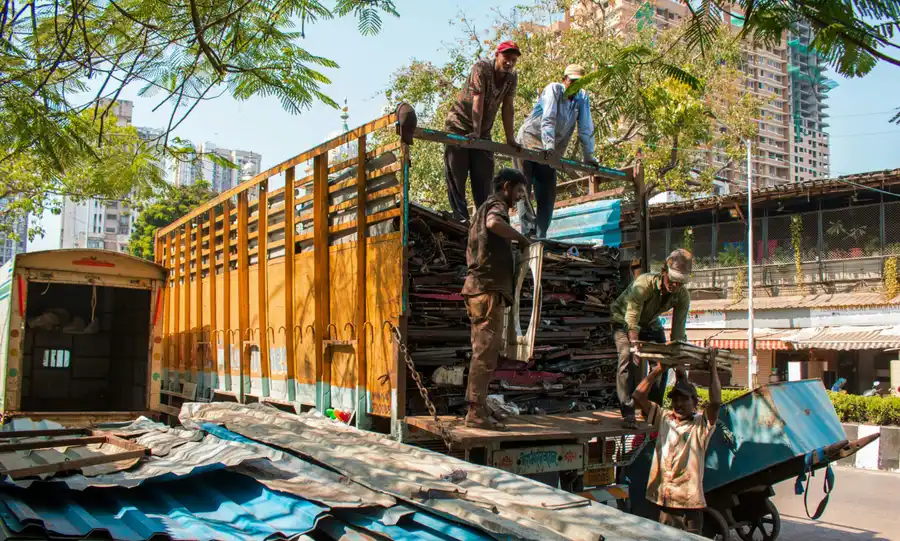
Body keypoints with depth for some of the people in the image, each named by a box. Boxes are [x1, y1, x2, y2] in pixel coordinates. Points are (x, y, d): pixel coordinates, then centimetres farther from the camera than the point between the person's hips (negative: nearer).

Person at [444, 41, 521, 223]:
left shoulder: (511, 78, 1)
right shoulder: (481, 68, -16)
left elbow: (507, 108, 1)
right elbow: (478, 100, -24)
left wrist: (510, 140, -2)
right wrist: (476, 132, -31)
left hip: (483, 132, 5)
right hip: (459, 126, -5)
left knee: (484, 177, 2)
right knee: (456, 176, -8)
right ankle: (461, 219, -8)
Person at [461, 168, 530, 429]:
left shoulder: (482, 209, 27)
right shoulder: (496, 205, -4)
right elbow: (494, 223, -32)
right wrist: (521, 238, -17)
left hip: (477, 288, 10)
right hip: (488, 289, -10)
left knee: (482, 352, 11)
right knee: (486, 352, -10)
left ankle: (475, 410, 14)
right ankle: (477, 412, -9)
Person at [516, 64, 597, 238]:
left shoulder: (582, 98, 1)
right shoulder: (554, 89, -12)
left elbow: (586, 129, -1)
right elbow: (548, 120, -25)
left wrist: (589, 156, -7)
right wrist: (549, 146, -36)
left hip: (550, 152, 5)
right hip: (528, 143, -4)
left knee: (548, 194, -4)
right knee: (523, 188, -13)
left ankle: (541, 235, -4)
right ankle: (528, 230, -16)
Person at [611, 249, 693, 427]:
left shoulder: (683, 296, -23)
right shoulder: (644, 284, -38)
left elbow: (678, 332, -19)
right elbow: (631, 320, -39)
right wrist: (635, 345, -49)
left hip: (650, 323, 5)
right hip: (624, 320, -5)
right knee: (628, 358, -24)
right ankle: (628, 413, -22)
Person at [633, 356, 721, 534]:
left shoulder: (701, 424, -2)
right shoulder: (664, 418, 7)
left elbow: (716, 402, -20)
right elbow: (638, 396, 1)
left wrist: (712, 367, -14)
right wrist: (658, 369, -1)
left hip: (691, 502, -3)